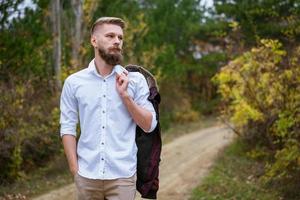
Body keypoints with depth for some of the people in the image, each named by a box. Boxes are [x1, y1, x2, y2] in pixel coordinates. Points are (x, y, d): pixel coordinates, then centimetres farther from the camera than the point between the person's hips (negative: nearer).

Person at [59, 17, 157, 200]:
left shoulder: (135, 79, 1)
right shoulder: (74, 82, 2)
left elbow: (149, 125, -1)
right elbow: (68, 128, 3)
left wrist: (125, 95, -11)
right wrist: (75, 169, -3)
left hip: (122, 175, -1)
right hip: (87, 175, 1)